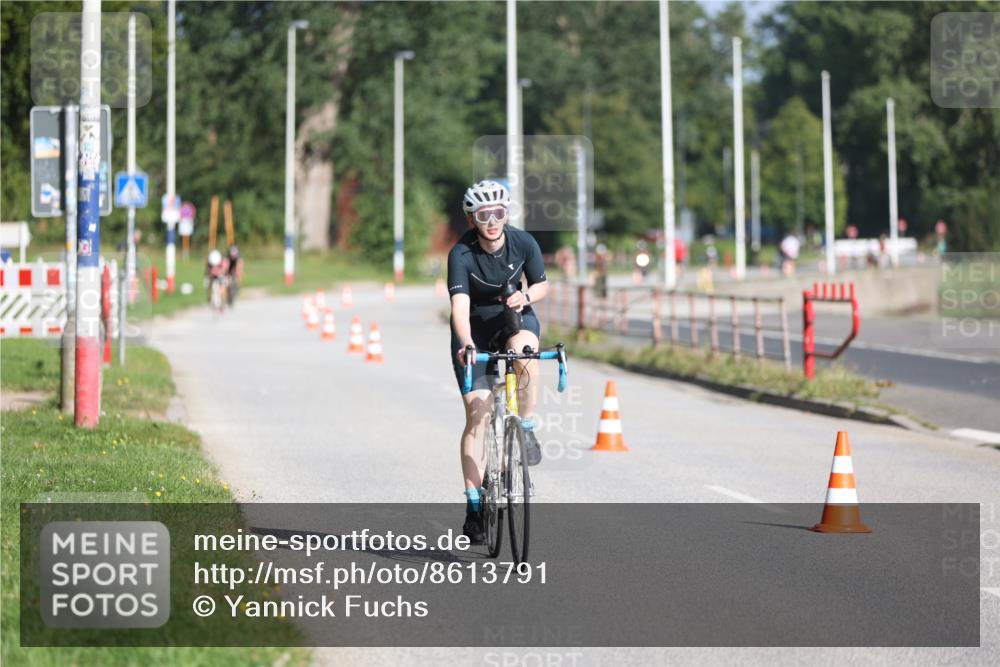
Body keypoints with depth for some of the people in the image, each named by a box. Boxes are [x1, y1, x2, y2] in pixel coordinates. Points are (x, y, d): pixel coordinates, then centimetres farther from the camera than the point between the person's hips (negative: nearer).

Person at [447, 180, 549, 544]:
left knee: (523, 349, -37)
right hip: (475, 327, -1)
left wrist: (526, 296, -24)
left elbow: (542, 285, -1)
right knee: (478, 413, -9)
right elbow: (460, 304, -35)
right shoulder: (461, 254, -23)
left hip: (515, 317, 1)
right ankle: (474, 505, -5)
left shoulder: (523, 243, -15)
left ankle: (527, 428, -14)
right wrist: (466, 345, -51)